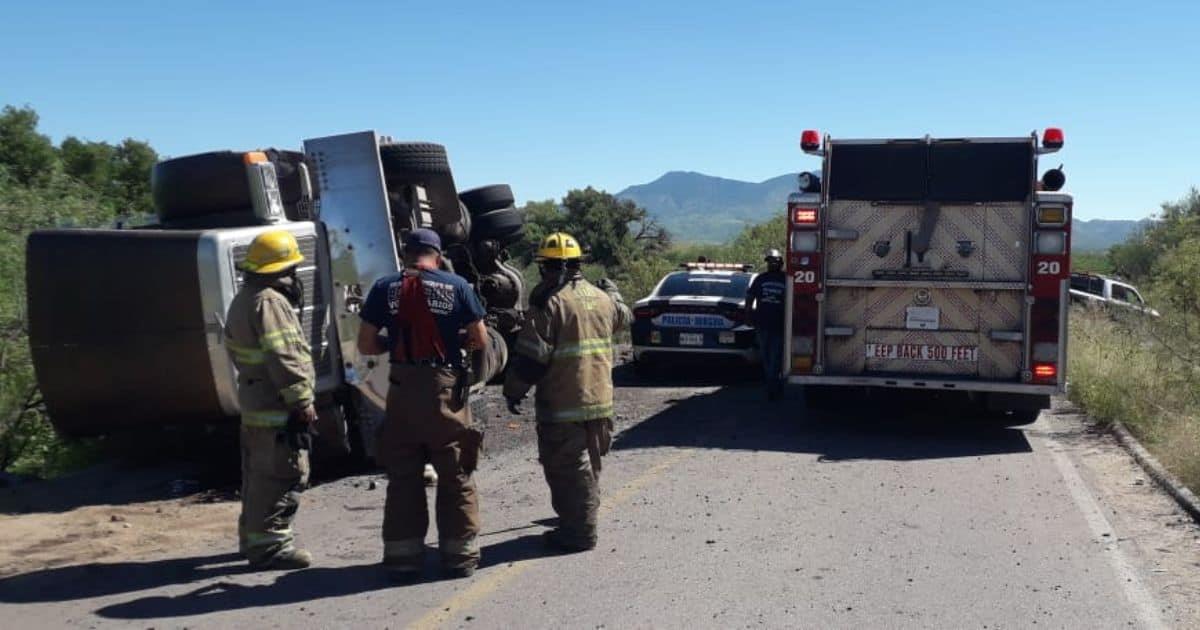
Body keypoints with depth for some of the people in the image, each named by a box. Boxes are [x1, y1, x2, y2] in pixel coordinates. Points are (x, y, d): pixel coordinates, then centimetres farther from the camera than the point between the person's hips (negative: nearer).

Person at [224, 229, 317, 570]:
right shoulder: (269, 302, -18)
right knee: (282, 477, -5)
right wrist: (303, 402, -20)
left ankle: (252, 535, 31)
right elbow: (284, 357, -23)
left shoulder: (243, 299, 16)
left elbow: (234, 349, 23)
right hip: (277, 407, -11)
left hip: (253, 403, 11)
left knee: (258, 474, 20)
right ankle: (269, 544, 0)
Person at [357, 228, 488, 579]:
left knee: (403, 478, 11)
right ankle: (460, 556, 16)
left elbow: (365, 345, 0)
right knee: (455, 478, 10)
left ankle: (403, 558, 16)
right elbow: (480, 341, 0)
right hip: (446, 391, -1)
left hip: (402, 391, 1)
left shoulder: (384, 289, 0)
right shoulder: (456, 287, -2)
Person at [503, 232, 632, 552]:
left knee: (568, 469, 1)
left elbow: (531, 356, -17)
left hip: (562, 404, -7)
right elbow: (623, 317, 31)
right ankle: (582, 521, 35)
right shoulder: (601, 298, 8)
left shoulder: (550, 303, -15)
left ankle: (579, 532, 4)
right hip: (599, 398, 8)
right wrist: (613, 292, 51)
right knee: (588, 465, 21)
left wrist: (513, 391, -5)